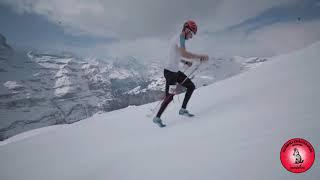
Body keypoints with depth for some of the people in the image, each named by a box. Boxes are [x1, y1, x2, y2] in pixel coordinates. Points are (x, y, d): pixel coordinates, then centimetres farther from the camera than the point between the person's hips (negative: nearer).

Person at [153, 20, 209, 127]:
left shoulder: (177, 38, 15)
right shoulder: (180, 37, -16)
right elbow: (184, 54, -34)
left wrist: (186, 62, 13)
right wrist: (200, 57, -28)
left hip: (176, 71, 10)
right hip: (170, 72, -10)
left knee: (191, 87, 11)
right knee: (169, 96, -4)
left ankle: (183, 110, 19)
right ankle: (157, 118, 12)